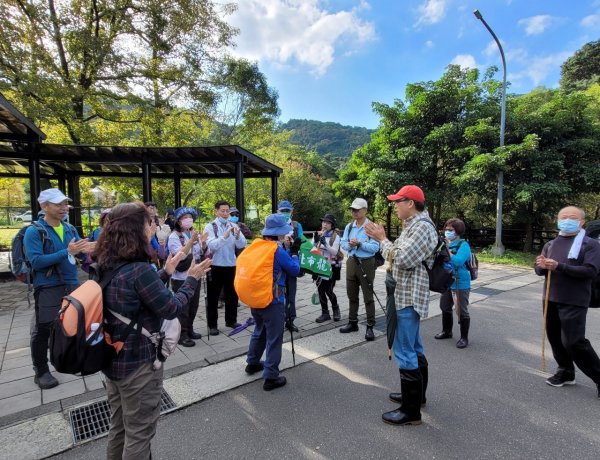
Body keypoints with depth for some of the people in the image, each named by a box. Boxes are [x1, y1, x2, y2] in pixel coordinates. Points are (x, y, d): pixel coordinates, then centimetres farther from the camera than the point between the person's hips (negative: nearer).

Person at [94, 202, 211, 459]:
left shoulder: (106, 266, -1)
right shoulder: (139, 270, -27)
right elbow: (171, 308, -18)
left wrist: (165, 273, 10)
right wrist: (192, 279, -7)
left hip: (113, 359, 8)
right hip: (139, 364, -8)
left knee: (119, 427, 26)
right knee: (139, 433, 13)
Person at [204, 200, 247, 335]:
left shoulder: (233, 226, 4)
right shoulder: (210, 227, -7)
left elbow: (242, 245, -5)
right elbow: (212, 245, -22)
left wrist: (238, 236, -25)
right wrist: (225, 236, -34)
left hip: (231, 265, 4)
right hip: (216, 266, -4)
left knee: (232, 294, 15)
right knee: (213, 296, 7)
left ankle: (231, 320, 32)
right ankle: (212, 325, 19)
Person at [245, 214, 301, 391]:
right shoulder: (278, 251, -19)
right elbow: (295, 270, -7)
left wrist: (288, 250, 8)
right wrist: (294, 252, 4)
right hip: (273, 302, -8)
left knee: (259, 331, 25)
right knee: (274, 338, 3)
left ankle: (252, 363, 39)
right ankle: (271, 377, 10)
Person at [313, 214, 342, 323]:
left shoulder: (336, 237, -4)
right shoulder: (318, 235, 6)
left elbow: (335, 252, -14)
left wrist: (325, 243, -26)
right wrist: (315, 241, -14)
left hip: (331, 266, -4)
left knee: (328, 290, -3)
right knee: (321, 290, 5)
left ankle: (335, 309, 24)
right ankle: (325, 313, 18)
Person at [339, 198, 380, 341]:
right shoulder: (349, 227, 8)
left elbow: (375, 247, -18)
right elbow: (343, 244, 5)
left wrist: (359, 244, -26)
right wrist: (350, 244, -16)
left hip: (366, 264, -6)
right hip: (351, 262, 6)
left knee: (368, 297, 1)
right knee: (352, 295, 16)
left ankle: (370, 327, 10)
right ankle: (352, 323, 29)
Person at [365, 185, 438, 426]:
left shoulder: (422, 227, -18)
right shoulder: (412, 225, 15)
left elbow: (403, 259, -24)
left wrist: (382, 239, -15)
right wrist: (382, 238, 4)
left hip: (409, 297, -11)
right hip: (405, 295, 11)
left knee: (404, 352, -4)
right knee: (413, 348, 20)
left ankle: (411, 411, 7)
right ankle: (416, 394, 36)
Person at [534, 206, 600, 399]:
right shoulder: (550, 245, 11)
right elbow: (540, 271, 8)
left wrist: (559, 267, -26)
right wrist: (542, 266, -15)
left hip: (574, 302, -6)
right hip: (551, 299, 6)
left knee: (573, 341, -8)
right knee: (555, 337, 12)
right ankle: (566, 372, 30)